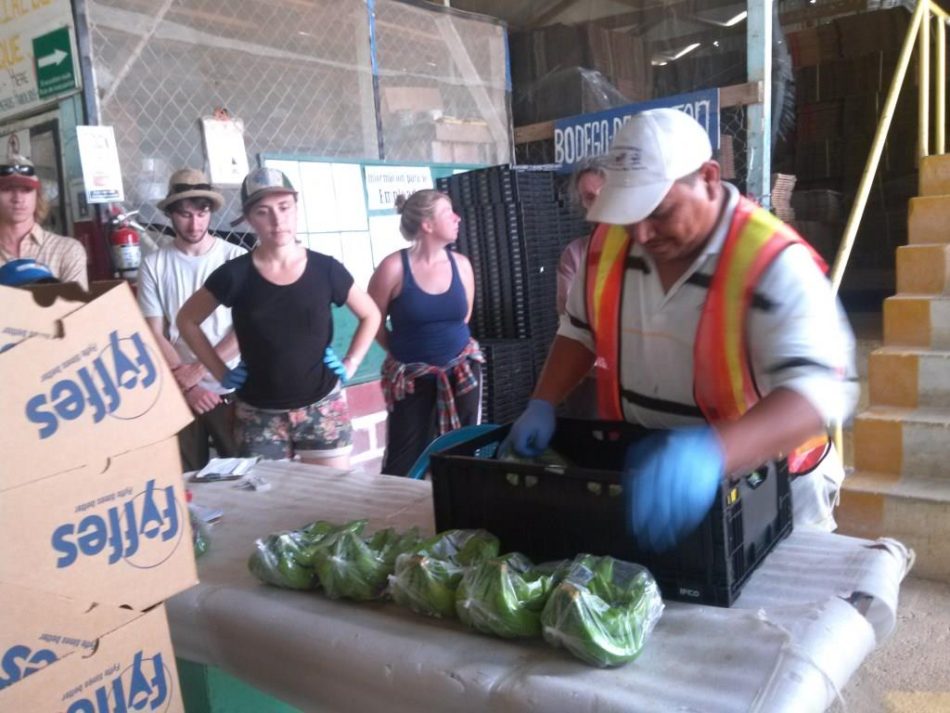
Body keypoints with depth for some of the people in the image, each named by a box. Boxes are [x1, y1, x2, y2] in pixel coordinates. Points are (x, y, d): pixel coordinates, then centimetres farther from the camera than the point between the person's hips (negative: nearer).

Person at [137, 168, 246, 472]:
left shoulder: (236, 258, -3)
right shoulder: (154, 264, 1)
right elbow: (154, 335, 0)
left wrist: (197, 369, -13)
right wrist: (186, 385, -11)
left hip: (231, 389, -1)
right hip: (179, 393, 1)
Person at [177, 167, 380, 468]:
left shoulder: (325, 269, -4)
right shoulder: (236, 274, -6)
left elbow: (370, 315, 10)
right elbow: (187, 320, 7)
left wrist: (350, 364, 1)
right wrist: (221, 372, 1)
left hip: (323, 409, 1)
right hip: (260, 416, 0)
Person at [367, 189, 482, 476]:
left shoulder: (461, 264, -1)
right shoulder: (394, 267, -14)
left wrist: (448, 343, 12)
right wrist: (404, 350, 5)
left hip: (462, 371, 4)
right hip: (412, 378, -4)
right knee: (404, 464, 1)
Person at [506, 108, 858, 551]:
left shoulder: (774, 264, -24)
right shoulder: (611, 241, -6)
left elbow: (819, 385, -35)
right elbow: (581, 329, 9)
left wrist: (713, 453, -51)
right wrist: (542, 405, -4)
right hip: (638, 472, 5)